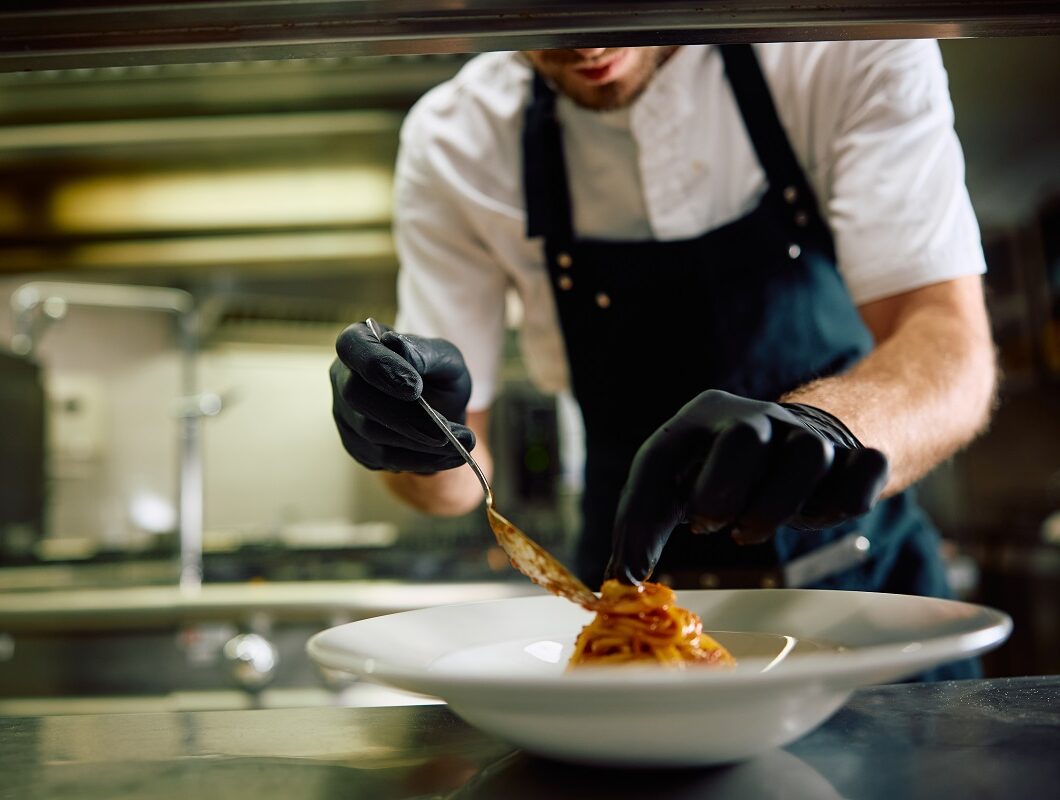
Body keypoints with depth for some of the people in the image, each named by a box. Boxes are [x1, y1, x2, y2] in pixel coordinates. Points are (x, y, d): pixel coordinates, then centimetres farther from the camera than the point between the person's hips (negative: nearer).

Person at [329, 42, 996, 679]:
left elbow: (954, 344, -20)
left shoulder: (854, 56, -10)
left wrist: (826, 426, -40)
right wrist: (423, 441, -28)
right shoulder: (453, 142, -9)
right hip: (632, 590, 1)